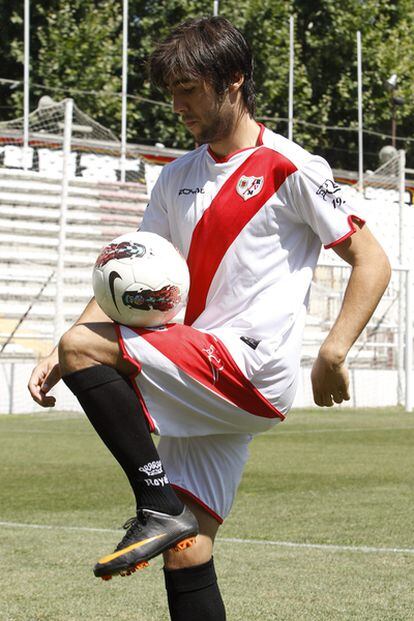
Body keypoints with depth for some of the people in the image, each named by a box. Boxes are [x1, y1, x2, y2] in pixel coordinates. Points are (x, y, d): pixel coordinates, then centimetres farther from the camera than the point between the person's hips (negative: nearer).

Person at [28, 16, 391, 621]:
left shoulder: (291, 169, -3)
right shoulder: (177, 179, 17)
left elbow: (372, 261, -3)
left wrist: (332, 354, -14)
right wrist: (58, 356, 3)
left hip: (251, 367, -7)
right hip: (202, 393, 7)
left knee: (85, 346, -19)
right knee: (185, 553, 0)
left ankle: (159, 505, -15)